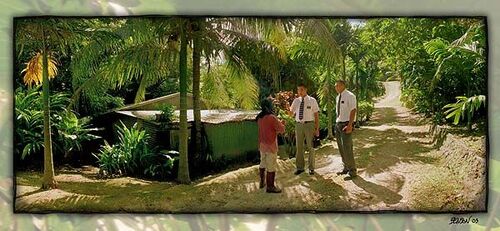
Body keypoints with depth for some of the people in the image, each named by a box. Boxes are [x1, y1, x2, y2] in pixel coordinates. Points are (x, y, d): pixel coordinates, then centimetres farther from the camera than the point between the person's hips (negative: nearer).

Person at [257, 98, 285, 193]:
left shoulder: (259, 117, 3)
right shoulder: (272, 117, -21)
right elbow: (281, 130, -15)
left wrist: (278, 123, 18)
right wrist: (281, 123, 5)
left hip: (262, 145, 8)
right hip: (271, 146, -8)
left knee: (263, 164, 21)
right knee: (271, 167, 1)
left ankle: (262, 182, 33)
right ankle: (270, 186, 7)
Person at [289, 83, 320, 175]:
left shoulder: (312, 100, -3)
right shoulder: (296, 101, 6)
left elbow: (316, 115, -2)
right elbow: (291, 114, 7)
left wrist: (317, 129, -7)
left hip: (309, 124, -3)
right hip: (298, 125, 3)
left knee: (310, 147, 7)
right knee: (299, 147, 10)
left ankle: (311, 168, 19)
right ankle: (299, 167, 22)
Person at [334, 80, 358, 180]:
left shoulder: (350, 96, -12)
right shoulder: (337, 97, 11)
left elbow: (353, 111, -16)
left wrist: (349, 125, -23)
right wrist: (337, 123, 13)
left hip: (346, 125, -8)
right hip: (338, 124, 8)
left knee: (347, 149, -7)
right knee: (341, 148, 12)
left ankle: (352, 171, 5)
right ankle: (346, 168, 25)